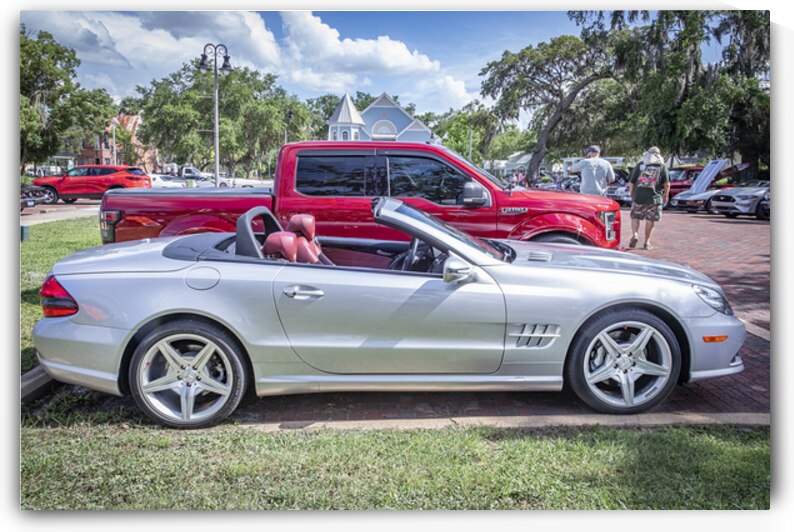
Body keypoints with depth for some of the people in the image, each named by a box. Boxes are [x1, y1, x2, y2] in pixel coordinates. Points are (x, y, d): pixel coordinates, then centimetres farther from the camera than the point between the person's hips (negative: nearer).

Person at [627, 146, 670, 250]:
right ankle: (647, 242, 9)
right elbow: (667, 184, 1)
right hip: (654, 197, 0)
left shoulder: (640, 165, 7)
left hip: (638, 196, 1)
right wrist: (666, 196, 14)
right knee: (650, 220, 7)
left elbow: (631, 182, 6)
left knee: (635, 217, 14)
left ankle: (634, 234, -7)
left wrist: (631, 193, 21)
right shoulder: (662, 167, 5)